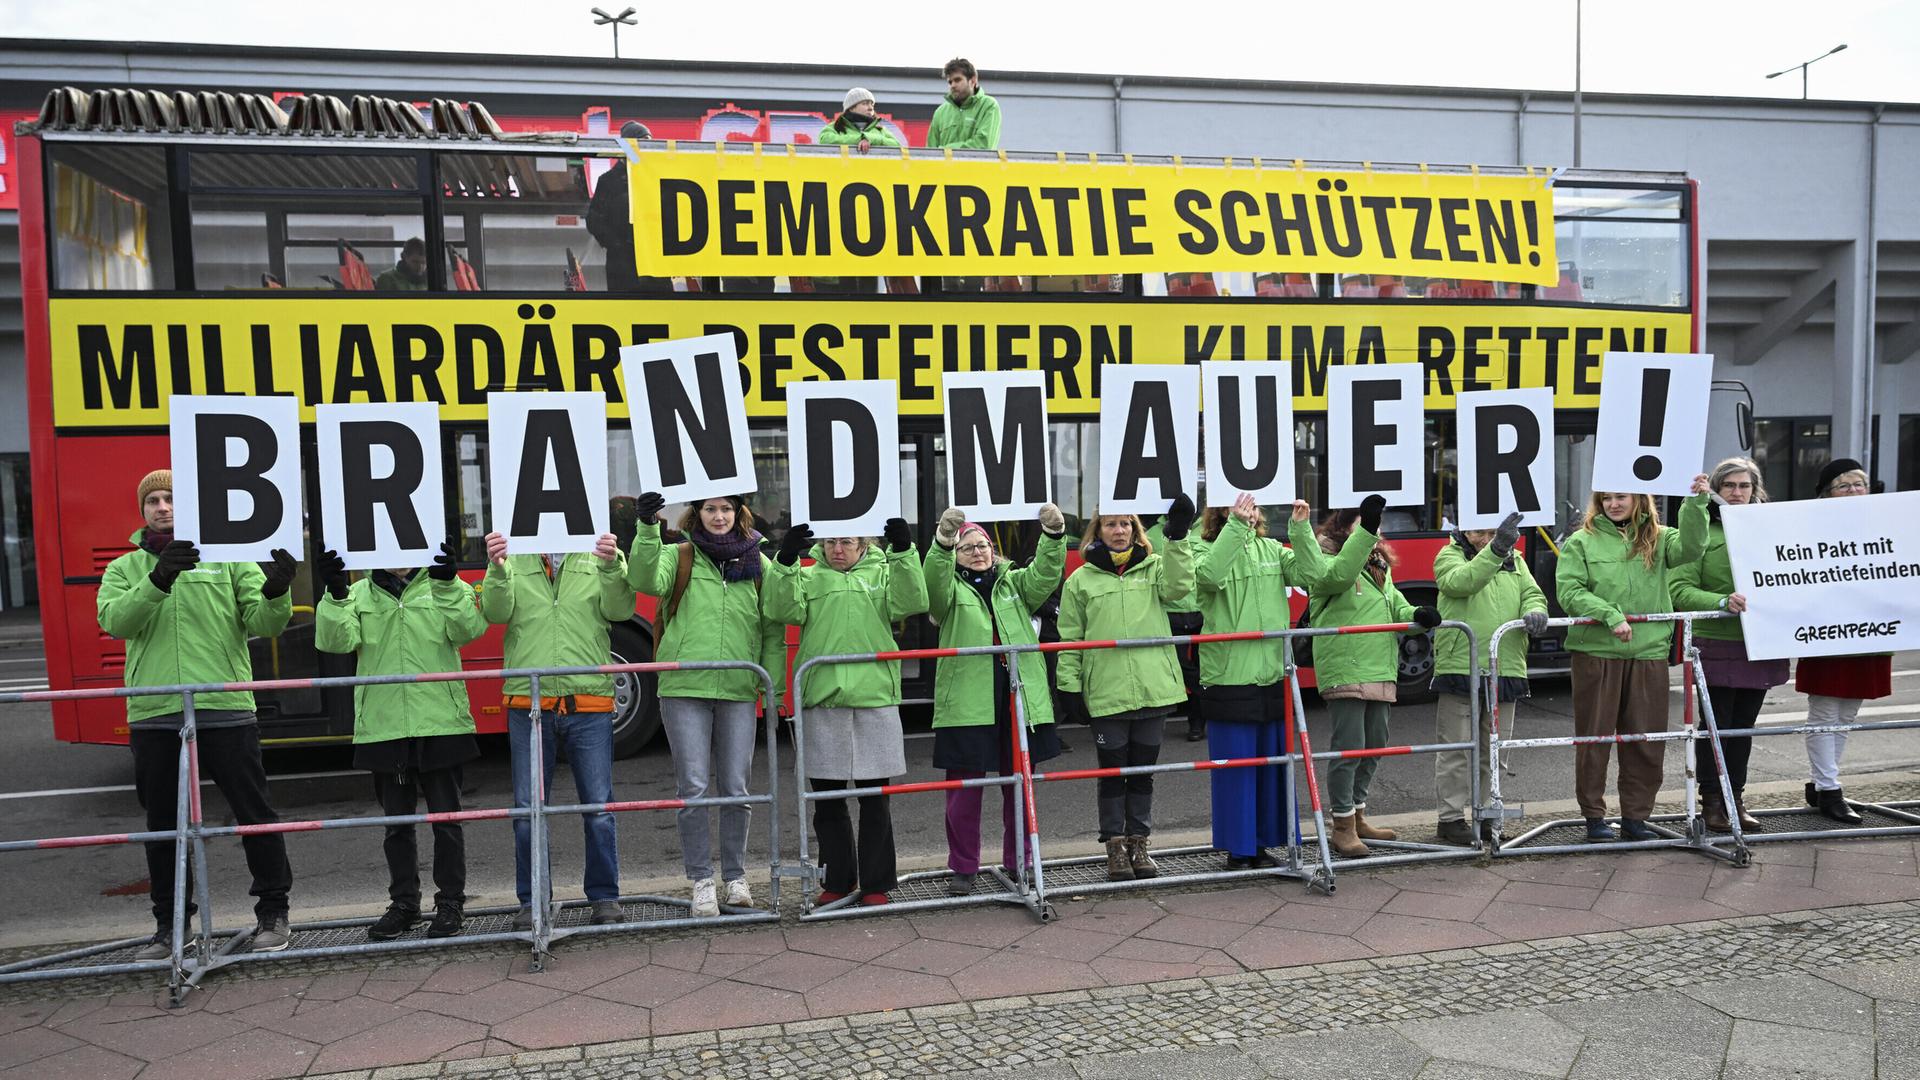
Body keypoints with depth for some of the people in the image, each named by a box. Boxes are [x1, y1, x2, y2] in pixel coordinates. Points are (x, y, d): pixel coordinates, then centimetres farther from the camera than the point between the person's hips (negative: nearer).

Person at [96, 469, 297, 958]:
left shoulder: (228, 559, 6)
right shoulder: (124, 569, 11)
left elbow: (260, 623, -4)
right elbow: (115, 621, -9)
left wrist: (276, 593, -26)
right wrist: (157, 581, -26)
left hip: (225, 710, -2)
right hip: (153, 716, 3)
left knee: (254, 814, 1)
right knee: (163, 825, 12)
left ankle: (272, 912, 15)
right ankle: (170, 924, 25)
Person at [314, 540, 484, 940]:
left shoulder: (446, 588, 6)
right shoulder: (359, 595, 11)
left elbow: (468, 629, -13)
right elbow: (335, 640, -6)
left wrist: (447, 584, -26)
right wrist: (335, 596, -22)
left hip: (441, 725, -2)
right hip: (384, 728, 2)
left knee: (446, 818, 5)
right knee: (396, 823, 12)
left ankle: (451, 902, 16)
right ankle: (404, 903, 25)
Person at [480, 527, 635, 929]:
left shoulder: (596, 561, 8)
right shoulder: (514, 565, 10)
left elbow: (620, 609, -7)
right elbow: (496, 612, -5)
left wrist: (612, 566, -25)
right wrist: (496, 568, -23)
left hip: (588, 704, -1)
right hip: (528, 703, 1)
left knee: (598, 805, 3)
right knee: (527, 808, 7)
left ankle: (605, 896, 16)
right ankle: (531, 900, 19)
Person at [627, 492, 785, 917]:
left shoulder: (758, 565, 10)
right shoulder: (678, 558, 6)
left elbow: (773, 634, 10)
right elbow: (646, 580, -16)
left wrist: (774, 690, 5)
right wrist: (647, 530, -28)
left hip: (739, 694, 1)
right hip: (684, 691, -1)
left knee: (735, 788, 6)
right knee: (693, 788, -1)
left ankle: (736, 876, 21)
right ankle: (702, 881, 11)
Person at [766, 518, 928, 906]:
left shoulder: (882, 574, 12)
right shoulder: (809, 577, 12)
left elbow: (911, 603, -5)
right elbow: (786, 610, -5)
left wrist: (903, 553, -15)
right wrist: (786, 561, -17)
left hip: (874, 698, -1)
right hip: (822, 701, 1)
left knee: (874, 800, 5)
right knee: (827, 799, 8)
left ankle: (875, 884, 16)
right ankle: (837, 881, 22)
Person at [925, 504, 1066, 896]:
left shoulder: (1014, 584, 16)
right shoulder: (950, 589, 7)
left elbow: (1044, 573, -1)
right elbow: (935, 579, -15)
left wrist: (1054, 535, -20)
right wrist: (944, 541, -34)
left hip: (1020, 698, 3)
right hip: (967, 703, -3)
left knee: (1019, 784, 11)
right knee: (964, 788, 1)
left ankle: (1018, 863, 24)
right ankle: (963, 868, 14)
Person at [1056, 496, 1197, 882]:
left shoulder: (1154, 567, 9)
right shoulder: (1081, 580, 3)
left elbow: (1177, 586, -13)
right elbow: (1070, 640, 3)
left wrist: (1177, 538, -21)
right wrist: (1070, 686, -3)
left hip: (1153, 690, 2)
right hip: (1106, 694, -2)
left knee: (1143, 771, 12)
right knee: (1112, 771, 6)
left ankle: (1139, 842, 24)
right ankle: (1115, 846, 18)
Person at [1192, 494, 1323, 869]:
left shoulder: (1272, 549, 12)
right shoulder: (1208, 550, -2)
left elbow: (1308, 575, 1)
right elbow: (1209, 576, -23)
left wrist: (1301, 529, -8)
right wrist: (1235, 527, -25)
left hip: (1273, 674, 5)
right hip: (1229, 677, -5)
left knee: (1273, 764, 11)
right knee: (1234, 765, 0)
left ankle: (1263, 843, 23)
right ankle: (1237, 848, 12)